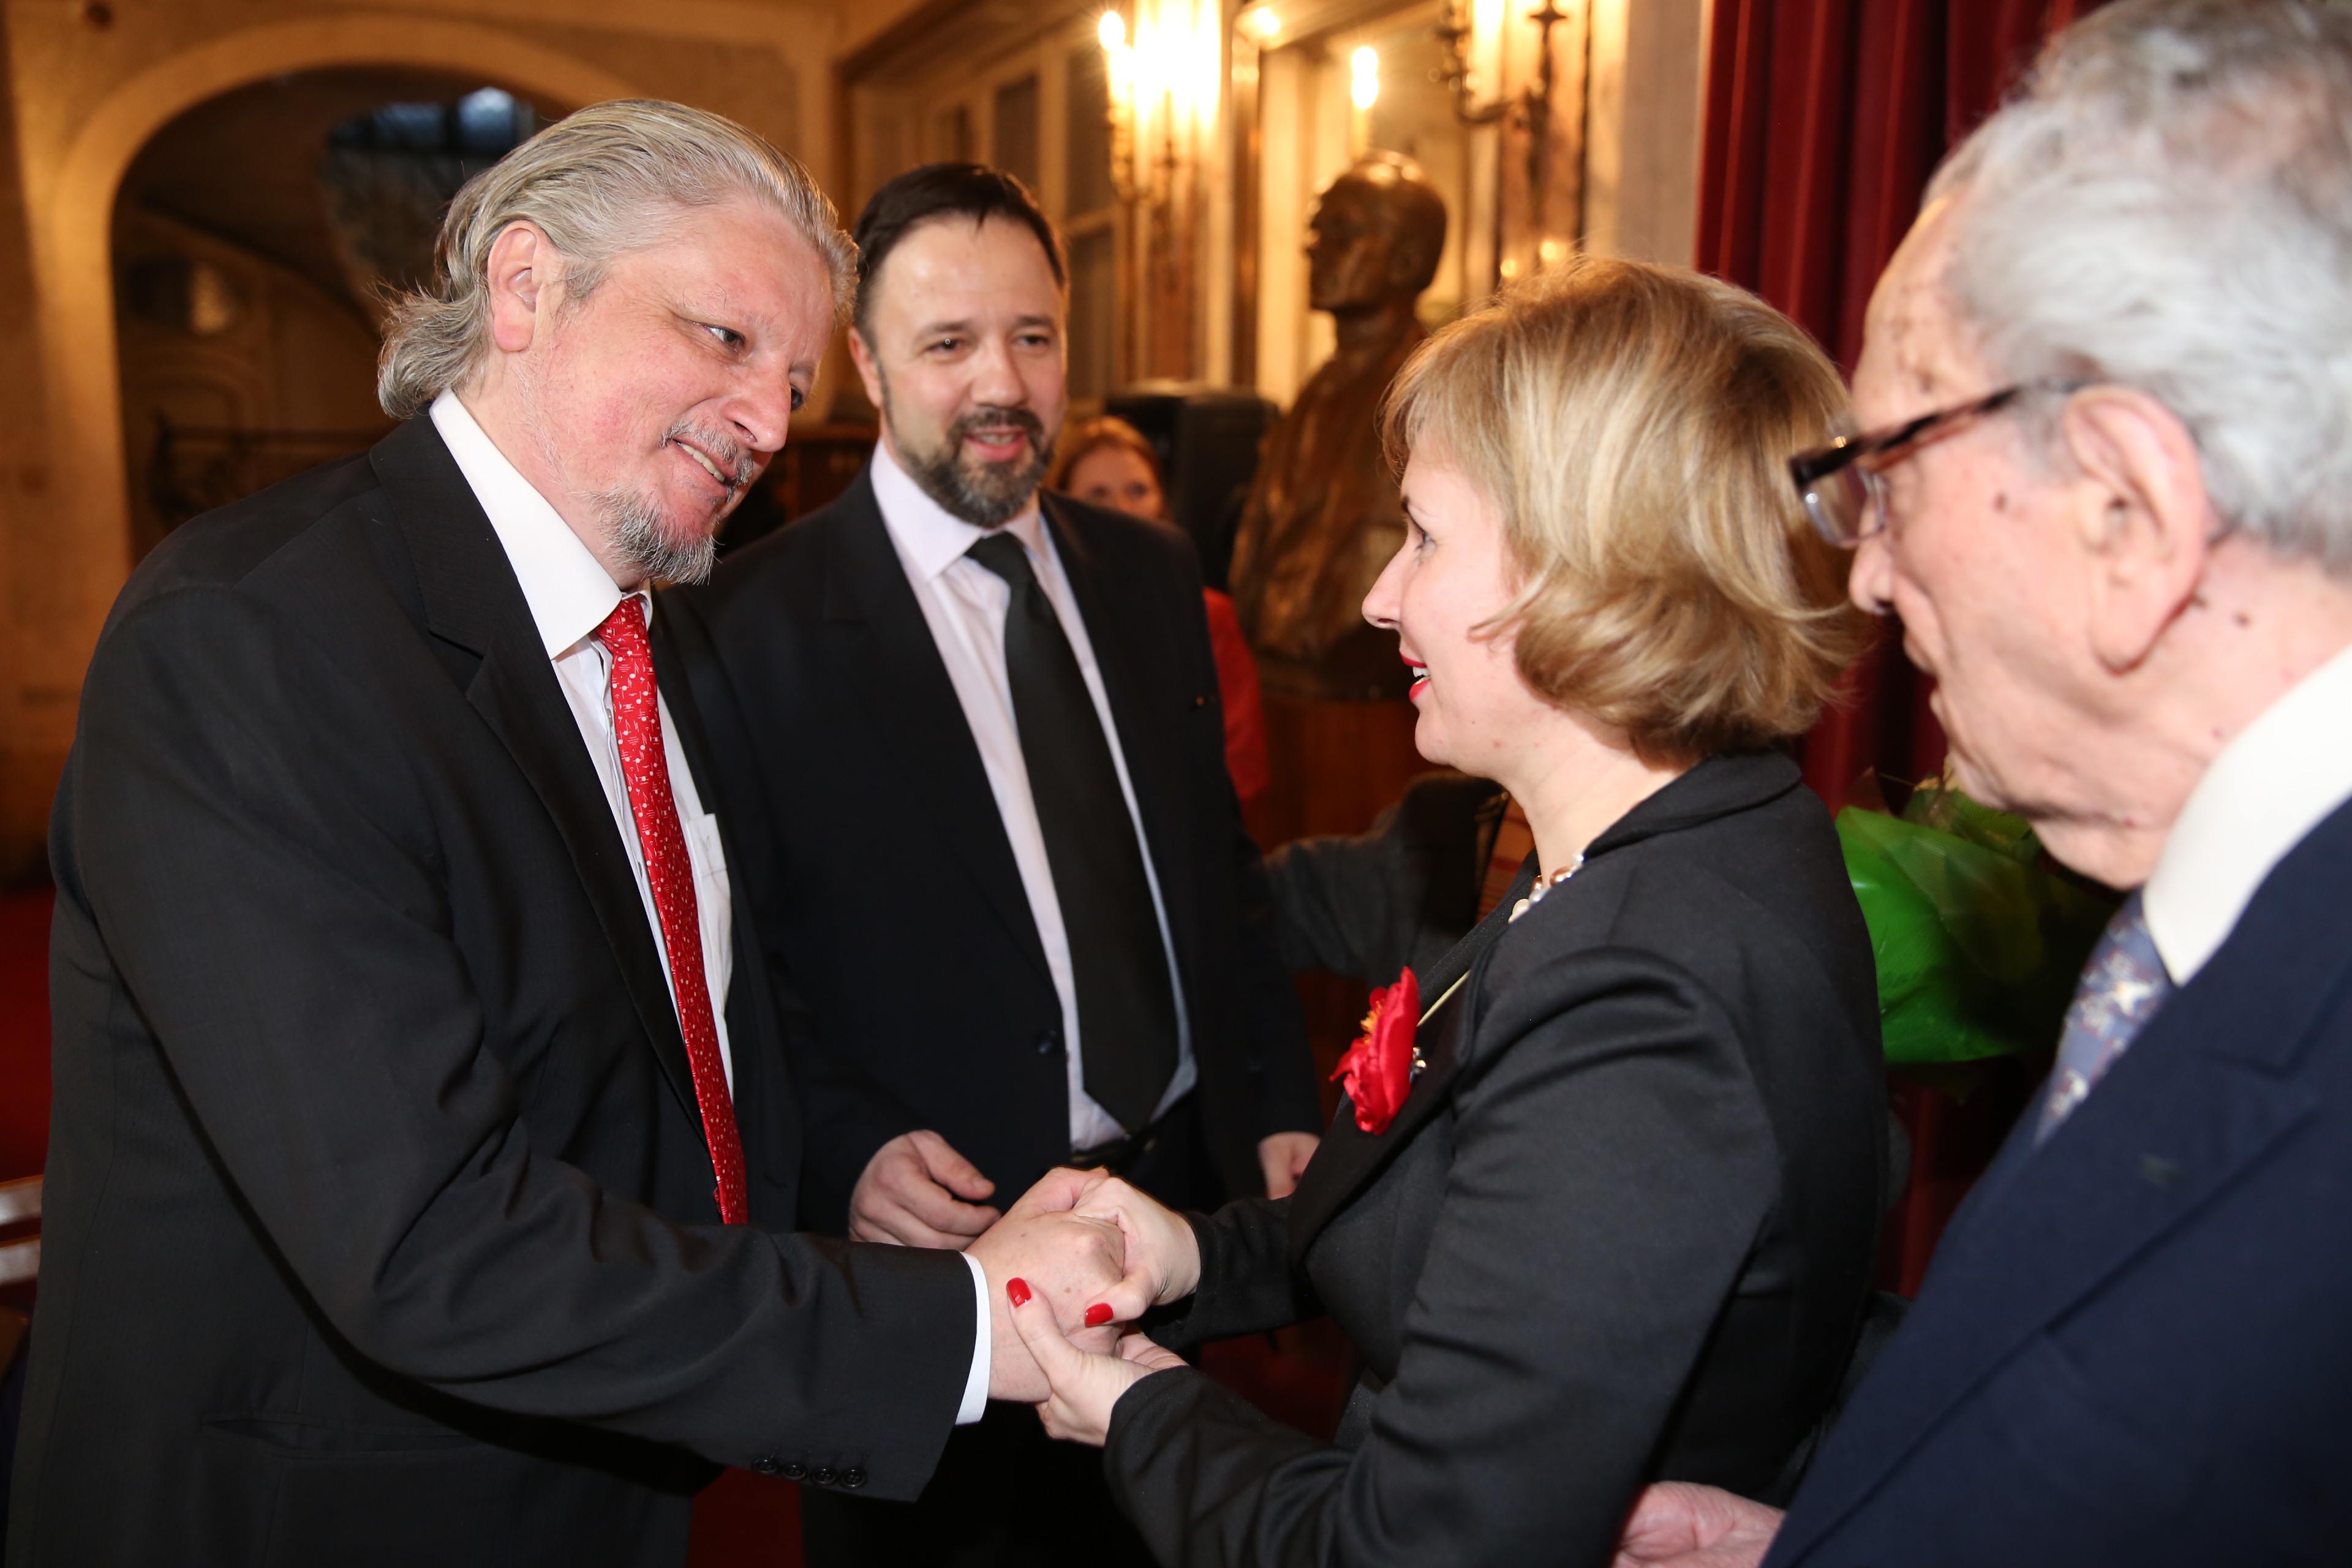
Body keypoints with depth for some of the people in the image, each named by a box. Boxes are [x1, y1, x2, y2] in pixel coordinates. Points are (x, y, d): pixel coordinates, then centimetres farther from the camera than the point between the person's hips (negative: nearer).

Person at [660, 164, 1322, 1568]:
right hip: (936, 1243, -5)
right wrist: (847, 1152, -26)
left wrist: (1283, 1110, 3)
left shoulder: (1153, 573, 4)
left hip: (1180, 1202, 6)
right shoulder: (753, 625, -13)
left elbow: (1223, 863, 8)